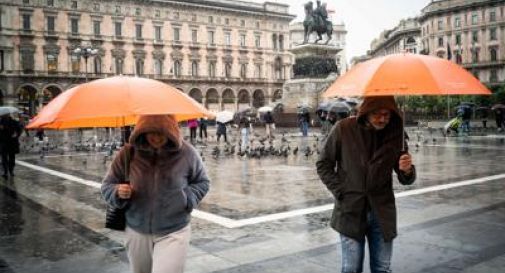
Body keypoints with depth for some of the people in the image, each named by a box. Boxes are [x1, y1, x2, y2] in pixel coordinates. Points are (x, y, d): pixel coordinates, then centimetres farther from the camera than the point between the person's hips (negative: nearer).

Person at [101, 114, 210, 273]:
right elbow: (107, 186, 1)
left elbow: (202, 182, 4)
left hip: (173, 233, -3)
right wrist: (118, 192, -21)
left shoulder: (186, 153, -12)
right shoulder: (128, 153, -10)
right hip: (137, 233, 3)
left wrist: (186, 198, -13)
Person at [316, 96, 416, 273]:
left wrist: (407, 170, -20)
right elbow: (323, 165, 1)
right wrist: (341, 192, -7)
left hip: (382, 212, 2)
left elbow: (406, 180, 3)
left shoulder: (395, 134, -3)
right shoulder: (344, 129, -8)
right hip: (350, 210, -2)